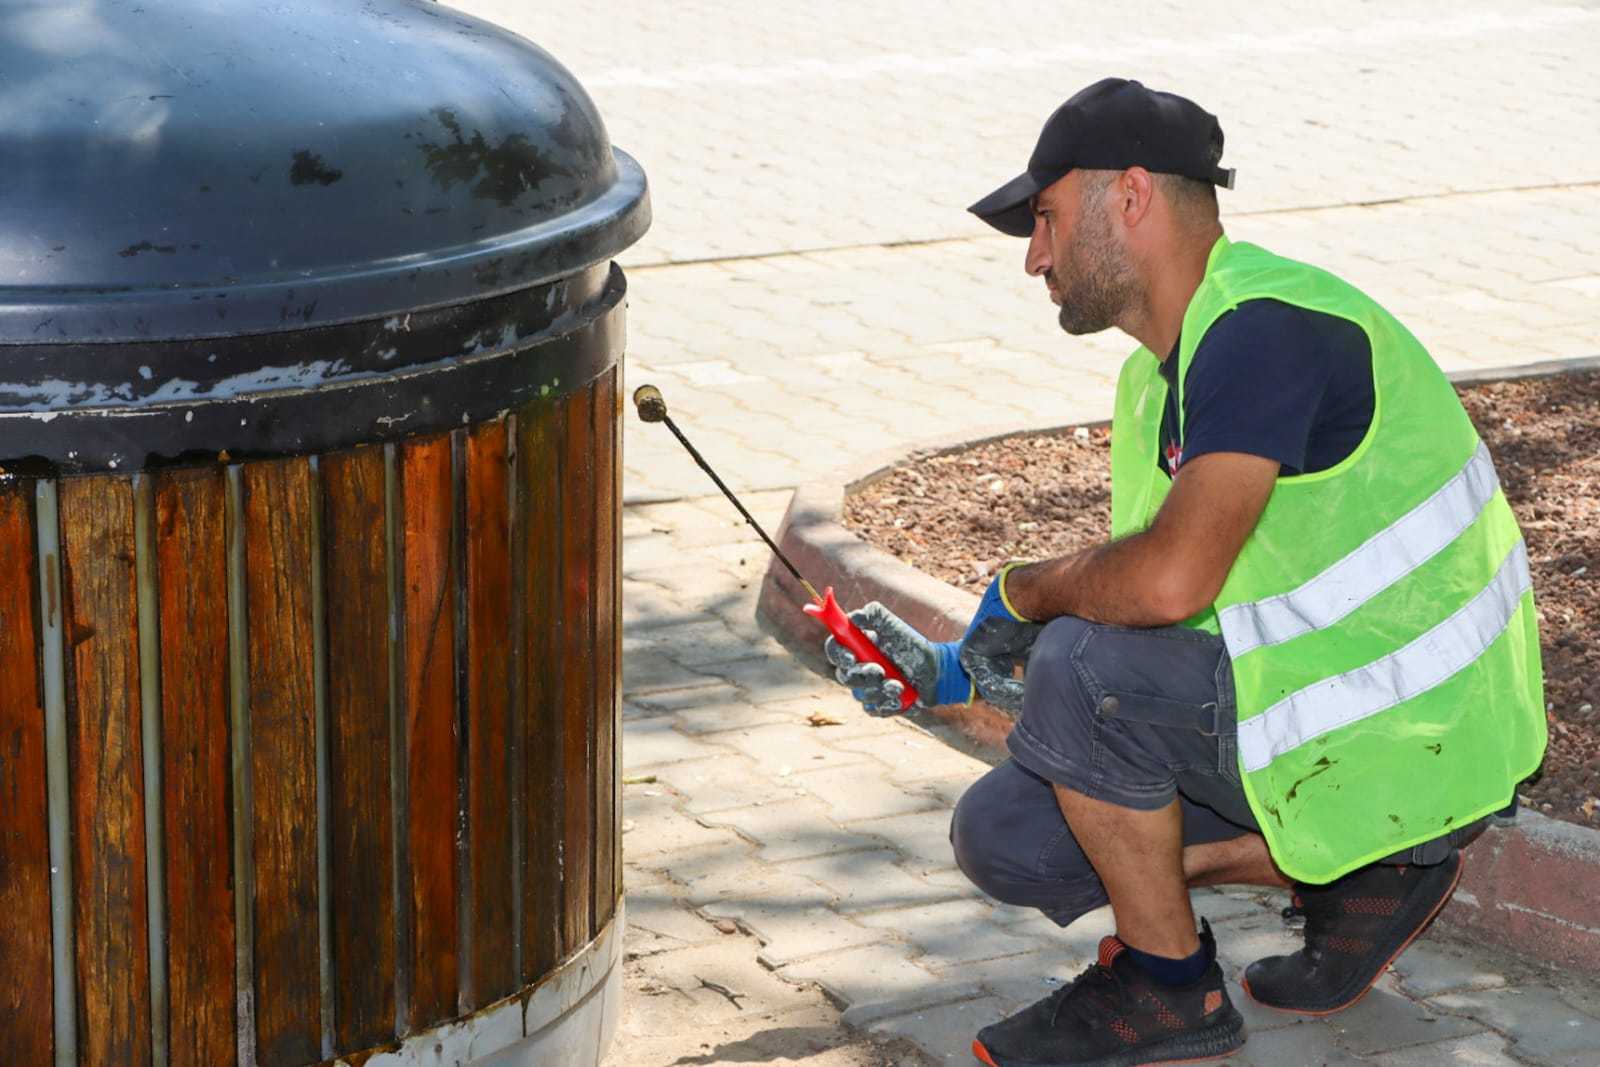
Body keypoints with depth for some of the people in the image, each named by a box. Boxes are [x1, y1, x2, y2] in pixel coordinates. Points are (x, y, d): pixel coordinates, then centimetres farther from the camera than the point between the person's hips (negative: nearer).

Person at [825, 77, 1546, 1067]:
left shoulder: (1266, 327, -22)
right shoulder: (1161, 376, 11)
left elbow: (1169, 581, -33)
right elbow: (1128, 601, 17)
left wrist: (1022, 590, -13)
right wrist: (954, 672, 8)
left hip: (1413, 731, -10)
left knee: (1079, 667, -24)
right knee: (1003, 835, 5)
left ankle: (1170, 985, -3)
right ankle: (1367, 862, 9)